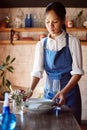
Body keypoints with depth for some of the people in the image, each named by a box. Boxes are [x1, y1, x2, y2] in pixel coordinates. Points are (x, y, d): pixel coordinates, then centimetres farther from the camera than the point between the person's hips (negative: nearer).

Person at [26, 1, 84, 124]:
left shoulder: (72, 41, -7)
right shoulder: (42, 44, 2)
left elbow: (77, 71, -10)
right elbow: (37, 71, -4)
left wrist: (64, 92, -24)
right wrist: (31, 90, -21)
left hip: (69, 91, -2)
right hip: (49, 92, 2)